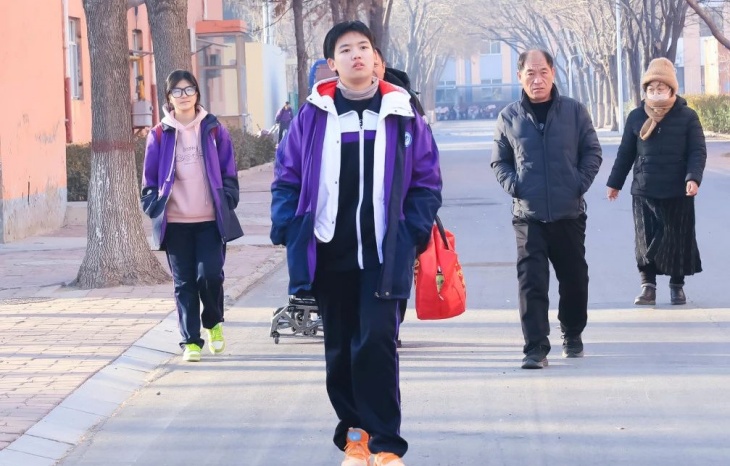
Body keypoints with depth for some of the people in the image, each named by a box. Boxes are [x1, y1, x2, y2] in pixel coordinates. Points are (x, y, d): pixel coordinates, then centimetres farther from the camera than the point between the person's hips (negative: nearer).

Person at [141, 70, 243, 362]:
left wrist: (227, 202, -3)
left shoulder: (214, 130, 4)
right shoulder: (160, 135, 4)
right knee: (184, 283, 2)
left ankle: (213, 323, 18)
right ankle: (191, 342, 10)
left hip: (211, 220, -1)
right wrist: (155, 207, -3)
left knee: (209, 275, -10)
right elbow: (150, 179, 8)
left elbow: (229, 172, 7)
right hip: (175, 223, 1)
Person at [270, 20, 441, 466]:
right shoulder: (313, 115, 2)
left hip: (384, 252, -2)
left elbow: (427, 181, 5)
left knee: (377, 342, -9)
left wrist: (414, 233, -6)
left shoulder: (403, 114, 1)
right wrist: (288, 230, -5)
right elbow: (287, 177, 7)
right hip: (329, 252, 2)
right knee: (339, 347, 10)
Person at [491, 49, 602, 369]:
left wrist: (581, 184, -7)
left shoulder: (574, 111, 2)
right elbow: (499, 162, 10)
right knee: (532, 282, -9)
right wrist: (513, 186, -7)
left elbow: (592, 152, 6)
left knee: (574, 279, 13)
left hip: (569, 212, 1)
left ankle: (573, 335, 34)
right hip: (528, 214, -1)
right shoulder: (509, 117, 2)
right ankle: (535, 348, -9)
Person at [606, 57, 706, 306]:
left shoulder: (687, 116, -2)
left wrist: (693, 178, -20)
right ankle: (648, 285, 11)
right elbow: (625, 152, 11)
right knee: (645, 240, 3)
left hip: (678, 192, -2)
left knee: (679, 240, 5)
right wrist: (615, 182, 12)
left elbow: (698, 151, -5)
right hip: (644, 191, 2)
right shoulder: (636, 117, 4)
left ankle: (677, 285, 19)